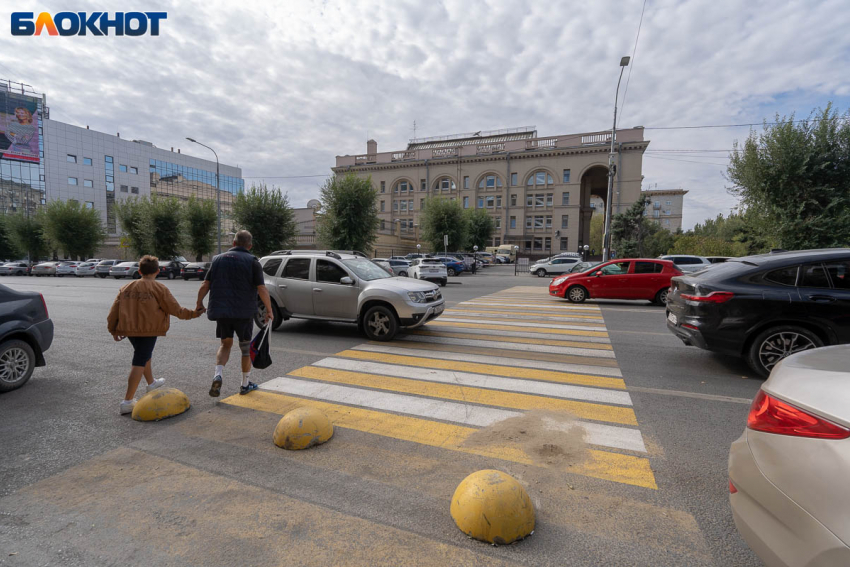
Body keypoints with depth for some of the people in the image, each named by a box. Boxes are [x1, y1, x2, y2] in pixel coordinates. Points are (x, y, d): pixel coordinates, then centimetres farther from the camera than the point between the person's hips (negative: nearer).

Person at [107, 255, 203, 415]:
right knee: (139, 363, -3)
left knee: (144, 354, 27)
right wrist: (192, 313, 8)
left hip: (129, 329, 6)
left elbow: (114, 309, 8)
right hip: (148, 330, -6)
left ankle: (151, 383, 49)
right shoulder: (160, 289, -8)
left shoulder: (126, 288, 8)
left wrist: (113, 329, 17)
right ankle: (127, 402, -4)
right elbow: (175, 309, -7)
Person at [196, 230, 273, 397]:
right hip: (244, 312, -3)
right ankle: (245, 384, 22)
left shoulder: (218, 259, 8)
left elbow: (205, 286, 6)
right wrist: (269, 311, -3)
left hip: (221, 311, 3)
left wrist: (199, 304, 20)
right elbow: (262, 290, -11)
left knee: (225, 344, 19)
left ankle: (218, 375, -3)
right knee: (246, 348, 12)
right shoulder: (252, 261, -4)